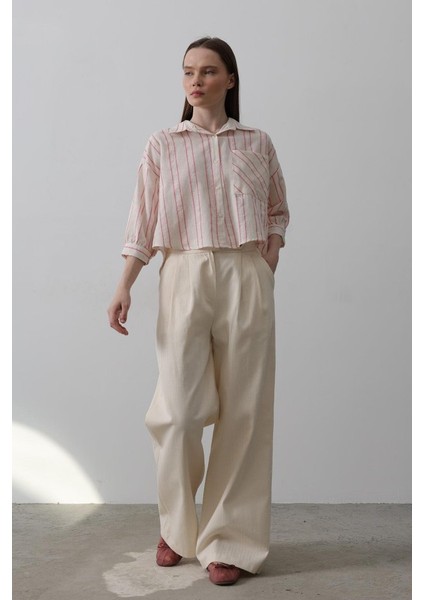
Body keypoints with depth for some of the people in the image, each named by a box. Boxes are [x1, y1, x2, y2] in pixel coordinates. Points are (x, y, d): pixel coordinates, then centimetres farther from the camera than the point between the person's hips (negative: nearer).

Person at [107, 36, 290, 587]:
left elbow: (278, 211, 19)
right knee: (177, 409, -6)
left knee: (244, 411, 0)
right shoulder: (162, 145, 9)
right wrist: (124, 286, -7)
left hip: (246, 279, 1)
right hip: (184, 277, -1)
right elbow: (143, 223, 3)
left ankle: (229, 541, 13)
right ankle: (178, 527, 19)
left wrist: (270, 261, 3)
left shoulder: (258, 143, 11)